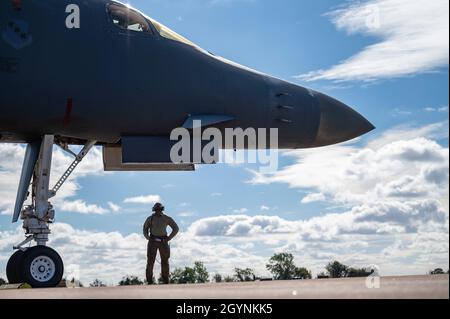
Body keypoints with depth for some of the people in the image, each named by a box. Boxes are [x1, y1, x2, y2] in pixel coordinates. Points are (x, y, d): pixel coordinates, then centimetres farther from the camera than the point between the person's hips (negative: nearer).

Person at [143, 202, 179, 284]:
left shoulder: (167, 219, 1)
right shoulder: (150, 218, 2)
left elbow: (176, 228, 6)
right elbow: (145, 228, 17)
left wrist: (169, 238, -2)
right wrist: (148, 238, 2)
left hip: (163, 241, 0)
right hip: (153, 241, 0)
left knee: (165, 261, 2)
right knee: (150, 260, -8)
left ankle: (165, 281, 9)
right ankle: (149, 280, -5)